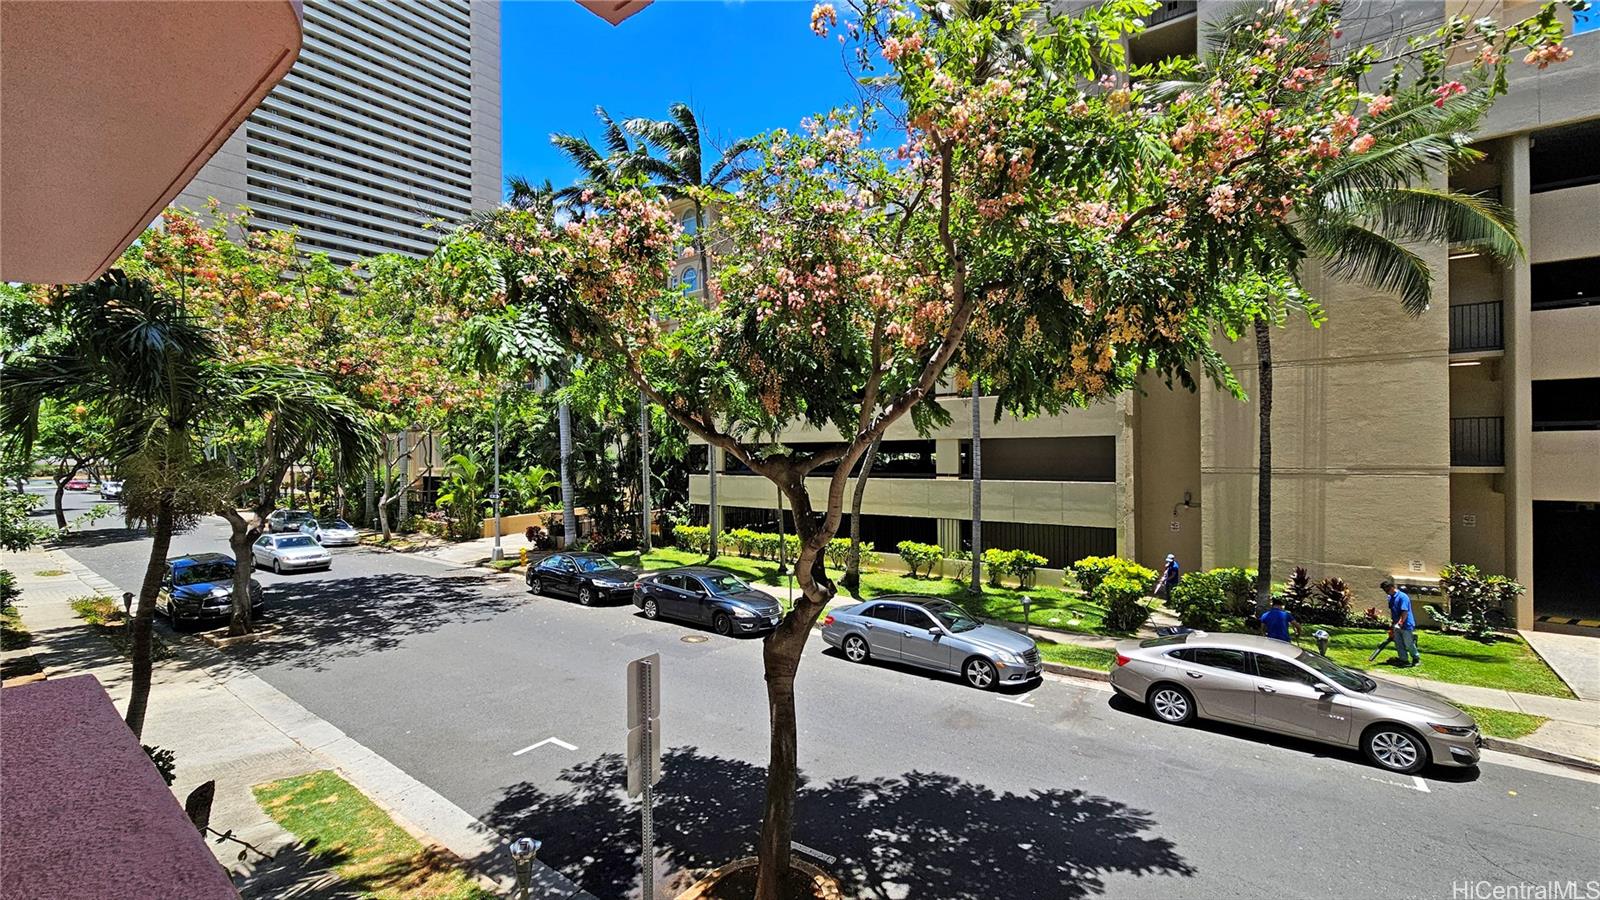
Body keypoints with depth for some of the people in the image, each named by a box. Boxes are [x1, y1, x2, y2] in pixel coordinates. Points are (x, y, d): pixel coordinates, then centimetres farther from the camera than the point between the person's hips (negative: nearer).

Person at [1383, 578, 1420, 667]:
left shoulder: (1403, 597, -18)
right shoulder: (1390, 598, 8)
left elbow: (1405, 612, -22)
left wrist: (1400, 623, -25)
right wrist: (1391, 622, 11)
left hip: (1406, 625, -8)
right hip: (1396, 626, 8)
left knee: (1409, 644, 4)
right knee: (1399, 645, 7)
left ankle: (1416, 659, 24)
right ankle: (1404, 661, 14)